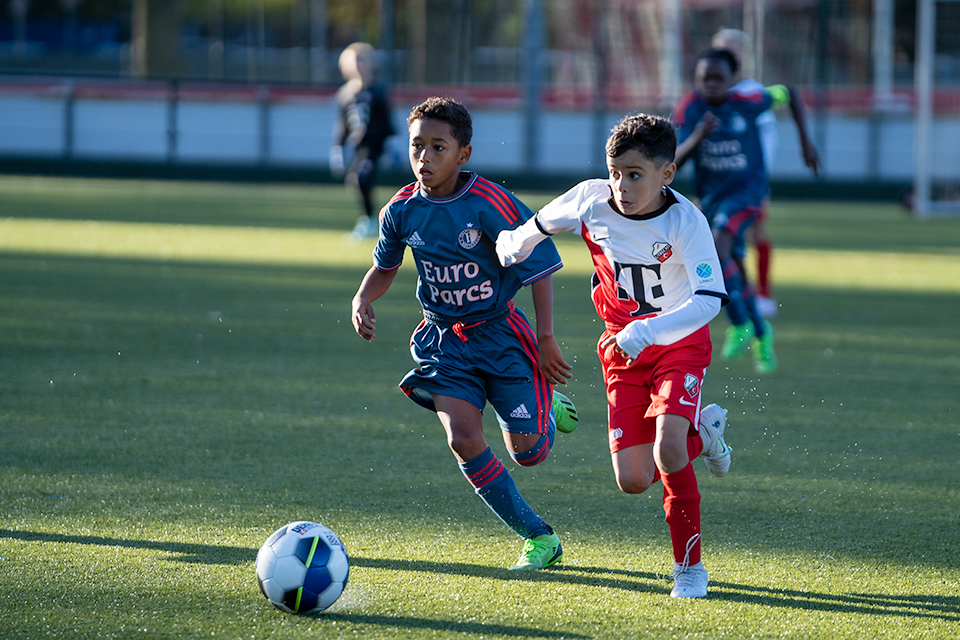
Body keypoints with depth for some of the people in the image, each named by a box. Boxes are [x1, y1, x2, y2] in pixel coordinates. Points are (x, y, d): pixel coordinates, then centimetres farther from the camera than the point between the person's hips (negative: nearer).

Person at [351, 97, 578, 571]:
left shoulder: (489, 204, -20)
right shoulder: (401, 211, -6)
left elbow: (538, 267, -13)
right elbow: (385, 266, 15)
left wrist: (546, 340, -12)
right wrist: (363, 299, -6)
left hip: (500, 331, -3)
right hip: (443, 337, 3)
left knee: (527, 452, -5)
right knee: (464, 441, -15)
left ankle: (548, 407, 34)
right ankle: (538, 538, -2)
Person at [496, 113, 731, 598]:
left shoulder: (686, 222, -23)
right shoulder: (592, 200, -13)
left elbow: (709, 300, -31)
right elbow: (543, 223, 10)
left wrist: (649, 331, -42)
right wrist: (516, 246, 29)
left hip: (680, 344, -4)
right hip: (622, 349, 4)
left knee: (667, 448, -26)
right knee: (633, 480, -5)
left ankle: (689, 565, -8)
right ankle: (702, 432, 27)